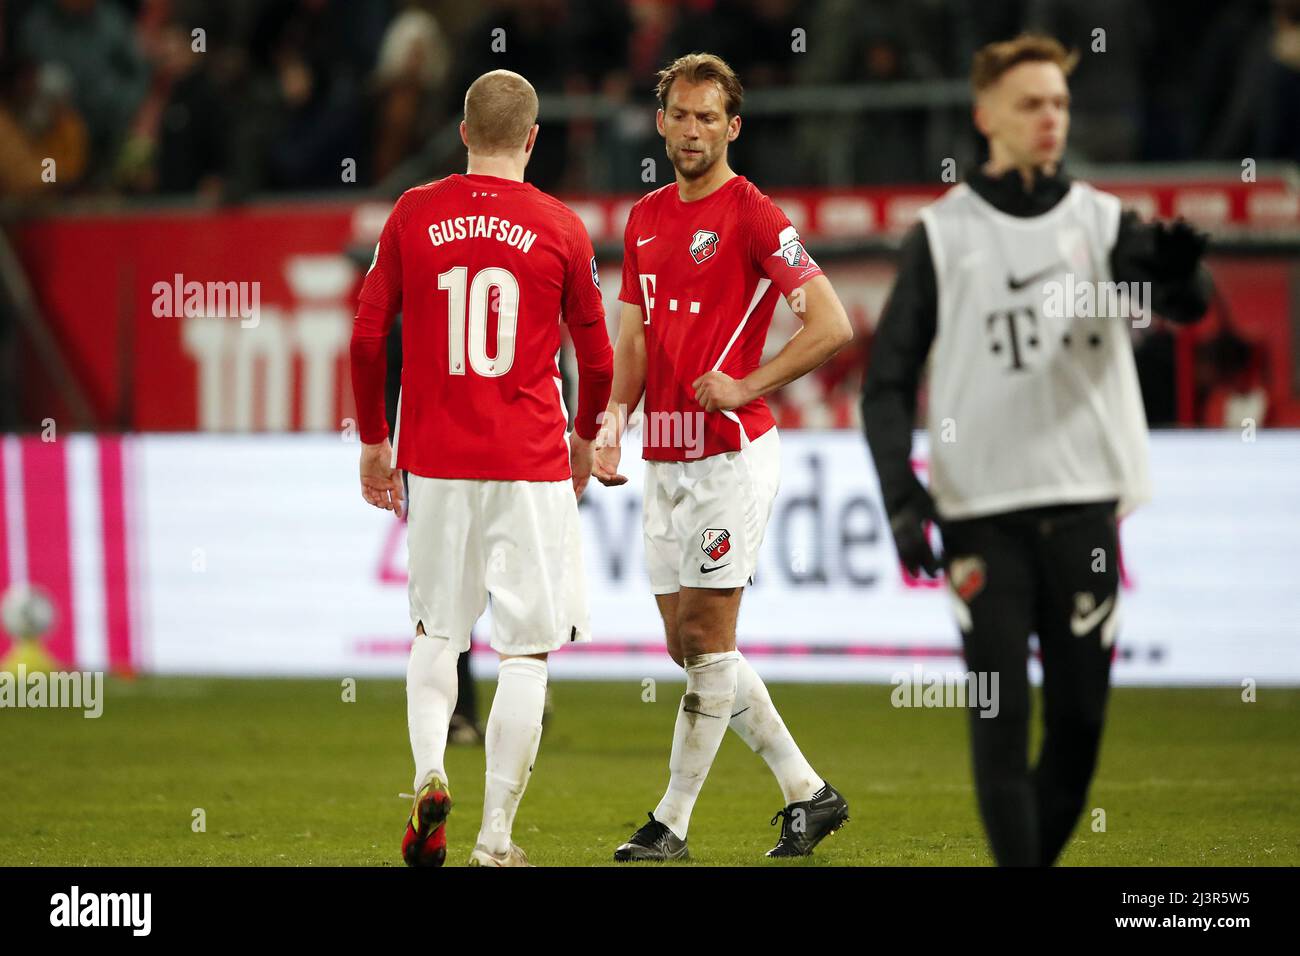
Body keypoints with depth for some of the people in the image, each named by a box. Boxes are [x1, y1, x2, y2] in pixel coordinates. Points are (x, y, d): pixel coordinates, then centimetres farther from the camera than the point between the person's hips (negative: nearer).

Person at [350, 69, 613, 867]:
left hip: (433, 459, 2)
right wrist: (584, 437, 24)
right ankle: (496, 839, 1)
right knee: (526, 652, 3)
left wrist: (373, 440, 16)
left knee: (437, 630, 18)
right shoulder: (559, 227, -2)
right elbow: (597, 358, 6)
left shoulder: (413, 215, 2)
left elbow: (367, 338, 4)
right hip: (530, 464, -2)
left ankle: (429, 775, -7)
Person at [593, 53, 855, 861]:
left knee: (707, 635, -6)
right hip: (666, 456, 8)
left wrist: (744, 387, -16)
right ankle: (809, 793, 19)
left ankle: (673, 823, -2)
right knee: (688, 642, 9)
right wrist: (612, 424, 2)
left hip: (732, 452, -8)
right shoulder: (646, 218, 13)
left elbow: (832, 325, -14)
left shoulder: (754, 216, -9)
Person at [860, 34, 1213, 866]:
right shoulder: (943, 235, 4)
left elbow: (1186, 303, -10)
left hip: (1085, 504, 2)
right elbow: (890, 377, 3)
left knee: (1081, 716, 4)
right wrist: (901, 492, -11)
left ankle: (1042, 855, 21)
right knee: (1001, 714, -7)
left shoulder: (1103, 223, 8)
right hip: (979, 511, -2)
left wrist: (1180, 268, -35)